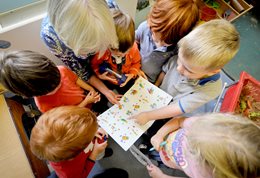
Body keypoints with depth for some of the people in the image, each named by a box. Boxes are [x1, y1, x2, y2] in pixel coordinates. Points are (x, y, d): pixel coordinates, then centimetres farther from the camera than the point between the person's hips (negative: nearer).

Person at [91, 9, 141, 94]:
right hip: (108, 80, -1)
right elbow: (94, 64, -11)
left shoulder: (133, 47, -24)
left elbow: (136, 62, -6)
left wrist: (132, 73, -21)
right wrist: (99, 74, -27)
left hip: (126, 80, 1)